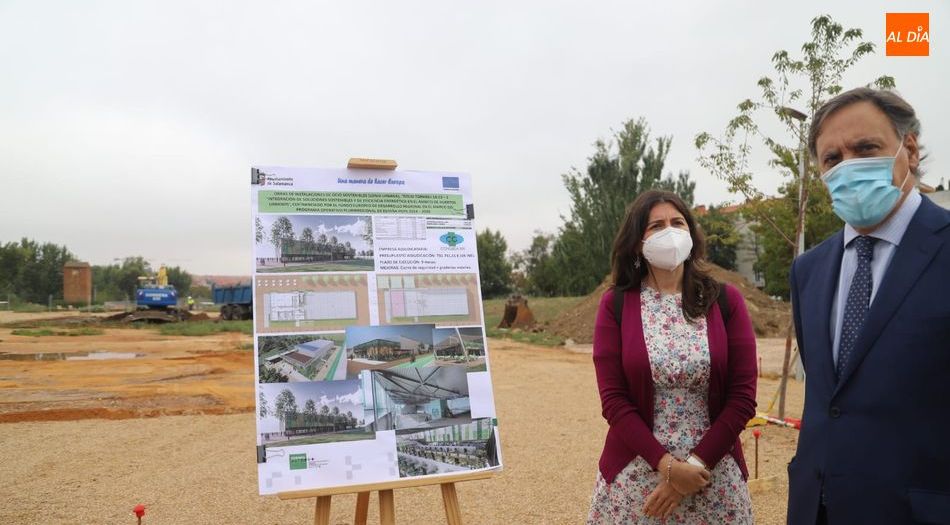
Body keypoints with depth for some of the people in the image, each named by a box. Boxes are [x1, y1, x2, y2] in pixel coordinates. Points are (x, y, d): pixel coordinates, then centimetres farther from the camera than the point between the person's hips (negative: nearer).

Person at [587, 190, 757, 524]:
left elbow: (743, 395, -4)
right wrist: (666, 464, -15)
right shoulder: (615, 304, -4)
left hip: (714, 474, 1)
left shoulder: (726, 300, -2)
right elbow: (613, 399, -8)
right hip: (635, 473, -1)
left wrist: (696, 464, -11)